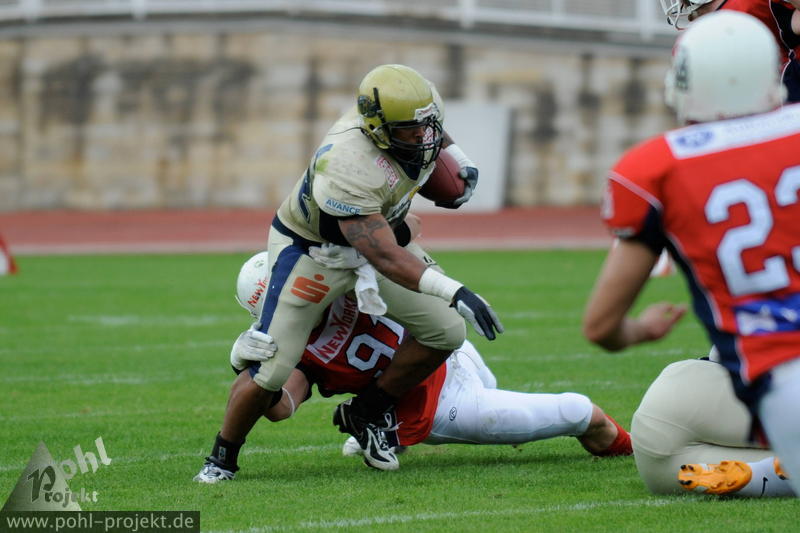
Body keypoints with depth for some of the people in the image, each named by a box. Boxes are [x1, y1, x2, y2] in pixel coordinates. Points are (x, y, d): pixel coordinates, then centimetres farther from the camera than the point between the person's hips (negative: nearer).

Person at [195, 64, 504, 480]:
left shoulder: (409, 117, -20)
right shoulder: (348, 171, -42)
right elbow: (386, 259, -43)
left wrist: (459, 160, 10)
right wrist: (455, 292, -50)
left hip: (378, 232, 7)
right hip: (310, 253, -7)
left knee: (446, 332, -1)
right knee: (269, 372, -8)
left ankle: (363, 415, 16)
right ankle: (222, 458, 17)